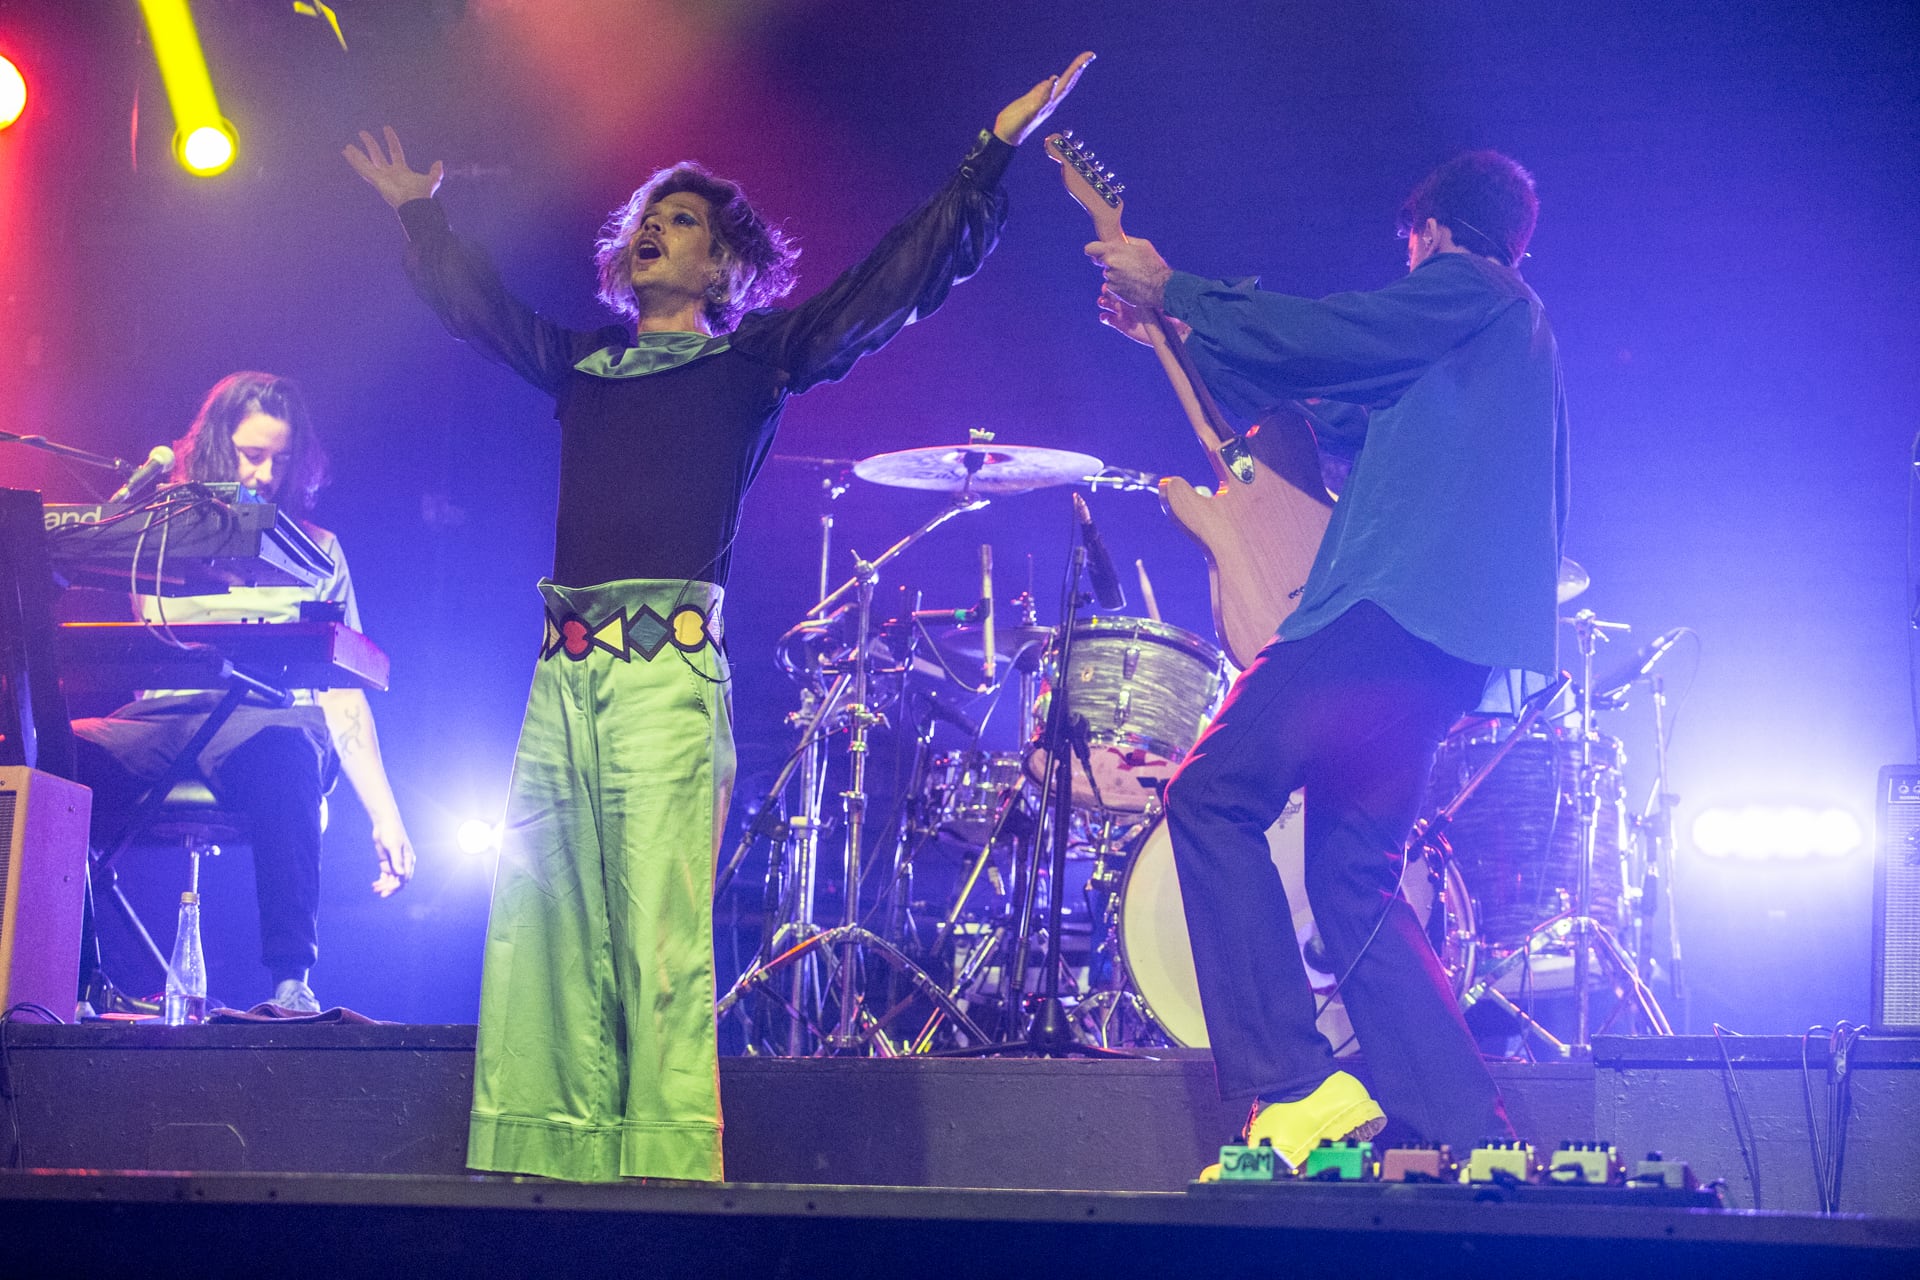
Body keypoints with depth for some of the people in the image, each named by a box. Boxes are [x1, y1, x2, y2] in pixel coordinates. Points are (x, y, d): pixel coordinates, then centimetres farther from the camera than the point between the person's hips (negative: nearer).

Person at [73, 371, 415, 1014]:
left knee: (281, 755, -42)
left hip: (272, 719, -1)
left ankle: (291, 979, -41)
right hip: (161, 714, 1)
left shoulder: (314, 548, 22)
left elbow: (342, 691, 17)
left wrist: (385, 815, 8)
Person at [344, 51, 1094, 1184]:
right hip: (564, 667, 5)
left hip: (667, 666, -5)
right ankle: (548, 1147, 3)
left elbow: (900, 281, 4)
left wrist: (992, 155, -1)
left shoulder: (749, 364, 9)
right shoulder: (583, 364, 23)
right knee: (538, 920, 0)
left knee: (659, 933, -13)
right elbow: (473, 299, 40)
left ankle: (668, 1161, -14)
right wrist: (419, 210, 48)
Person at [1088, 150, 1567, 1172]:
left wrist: (1175, 293, 5)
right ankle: (1473, 1136, 2)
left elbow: (1322, 338, -8)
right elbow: (1341, 409, 34)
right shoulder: (1512, 332, 31)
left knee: (1212, 797, -10)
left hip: (1394, 605, -10)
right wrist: (1183, 334, 37)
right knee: (1352, 879, 8)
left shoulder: (1468, 290, 2)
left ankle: (1292, 1081, -17)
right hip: (1451, 640, 10)